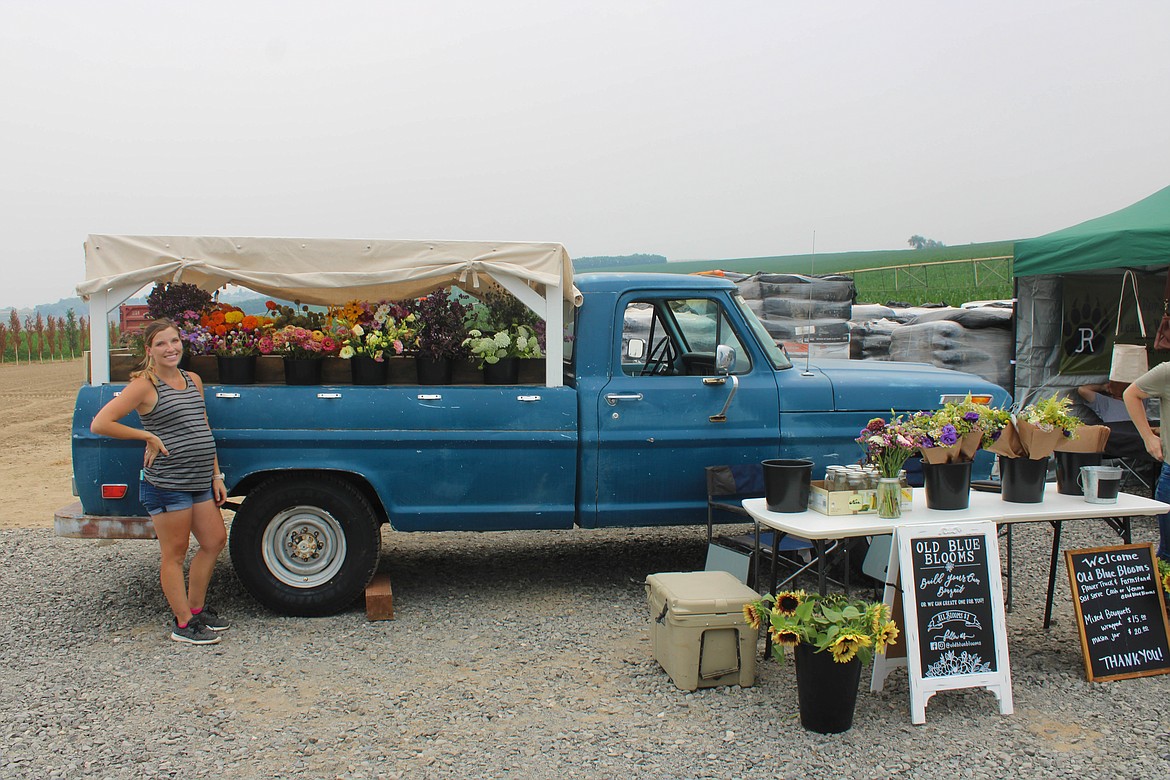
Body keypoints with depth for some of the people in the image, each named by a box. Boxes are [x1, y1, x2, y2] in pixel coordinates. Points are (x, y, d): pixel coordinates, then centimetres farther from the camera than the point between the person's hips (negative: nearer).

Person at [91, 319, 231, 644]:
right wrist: (149, 437, -14)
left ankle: (196, 608, 29)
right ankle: (184, 624, 13)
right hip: (166, 483, -8)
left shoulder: (193, 380, 11)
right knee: (175, 553, 2)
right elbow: (99, 424, -16)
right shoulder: (144, 385, -10)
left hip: (199, 481, 8)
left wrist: (216, 475, 12)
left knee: (215, 541, 13)